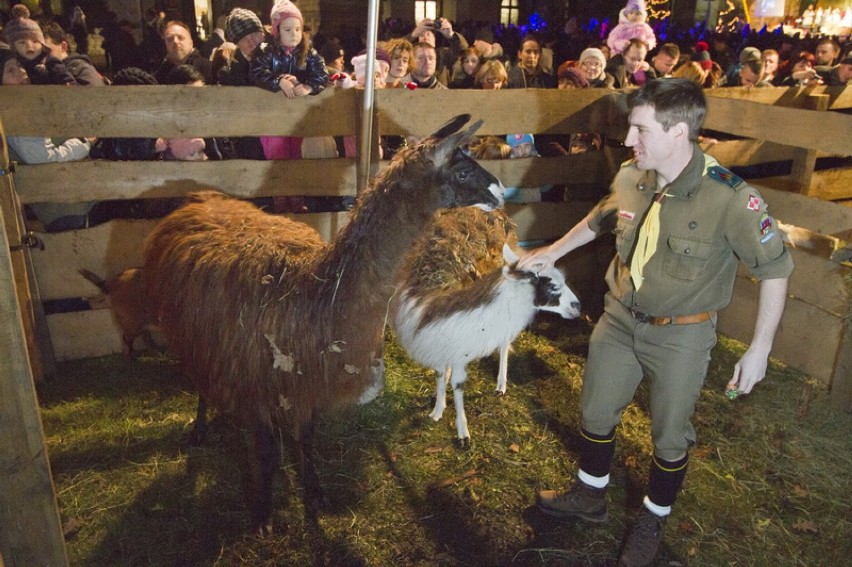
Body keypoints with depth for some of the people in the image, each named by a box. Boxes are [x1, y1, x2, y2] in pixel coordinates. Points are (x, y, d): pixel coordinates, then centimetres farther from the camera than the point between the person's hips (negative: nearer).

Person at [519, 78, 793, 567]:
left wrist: (759, 350, -12)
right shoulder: (630, 178, -9)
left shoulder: (730, 198, -25)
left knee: (670, 437, 14)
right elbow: (599, 219, 13)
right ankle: (590, 496, 45)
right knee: (597, 415, 19)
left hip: (681, 335, -4)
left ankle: (654, 520, 41)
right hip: (620, 319, 5)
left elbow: (776, 269, -13)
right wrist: (552, 253, 19)